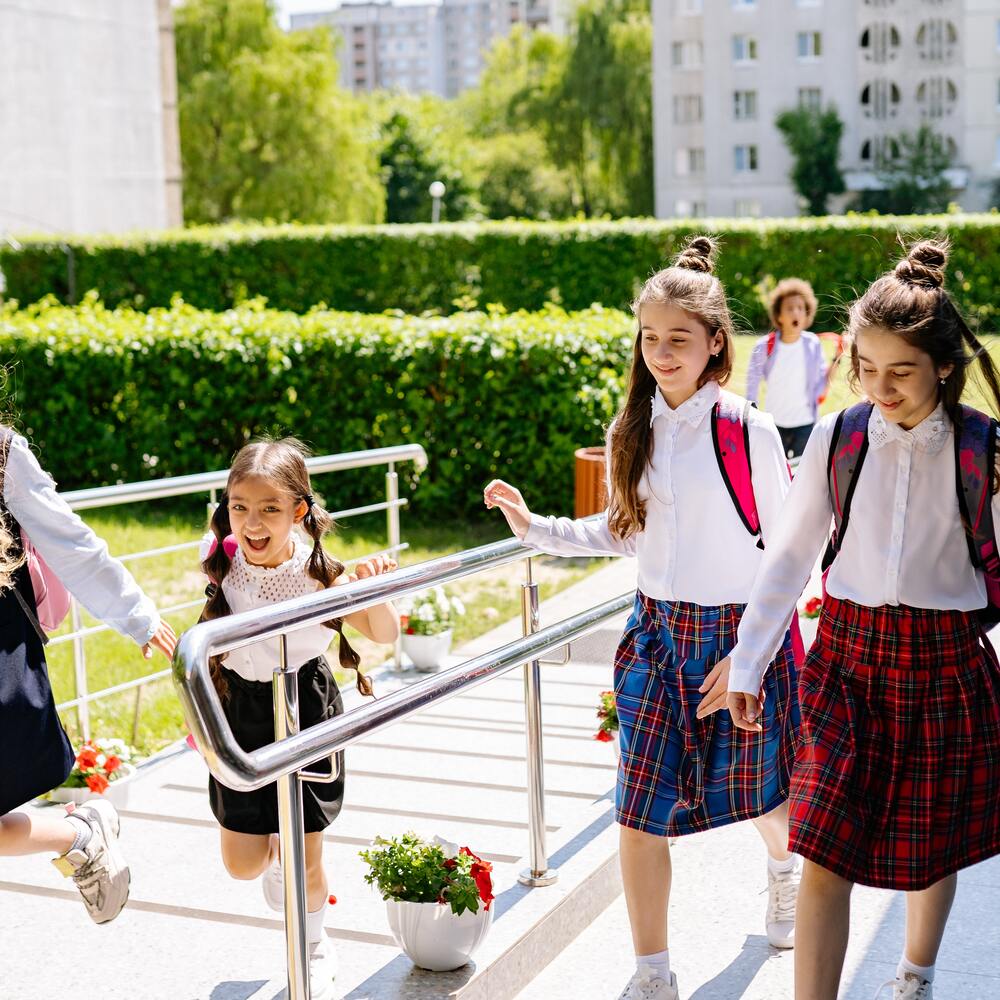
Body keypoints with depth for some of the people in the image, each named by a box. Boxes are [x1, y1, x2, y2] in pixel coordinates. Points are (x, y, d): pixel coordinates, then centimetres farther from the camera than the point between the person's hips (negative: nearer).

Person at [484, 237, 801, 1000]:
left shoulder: (750, 431, -13)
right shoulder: (633, 432, 1)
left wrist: (748, 653, -13)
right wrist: (533, 527, 0)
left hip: (742, 634, -3)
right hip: (656, 636, 4)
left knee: (756, 791, 17)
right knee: (639, 810, -1)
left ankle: (785, 865, 53)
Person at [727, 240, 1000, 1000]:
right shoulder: (837, 438, -4)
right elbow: (791, 555, 4)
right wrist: (748, 665, 3)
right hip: (848, 658, 1)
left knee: (932, 843, 17)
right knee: (826, 857, -4)